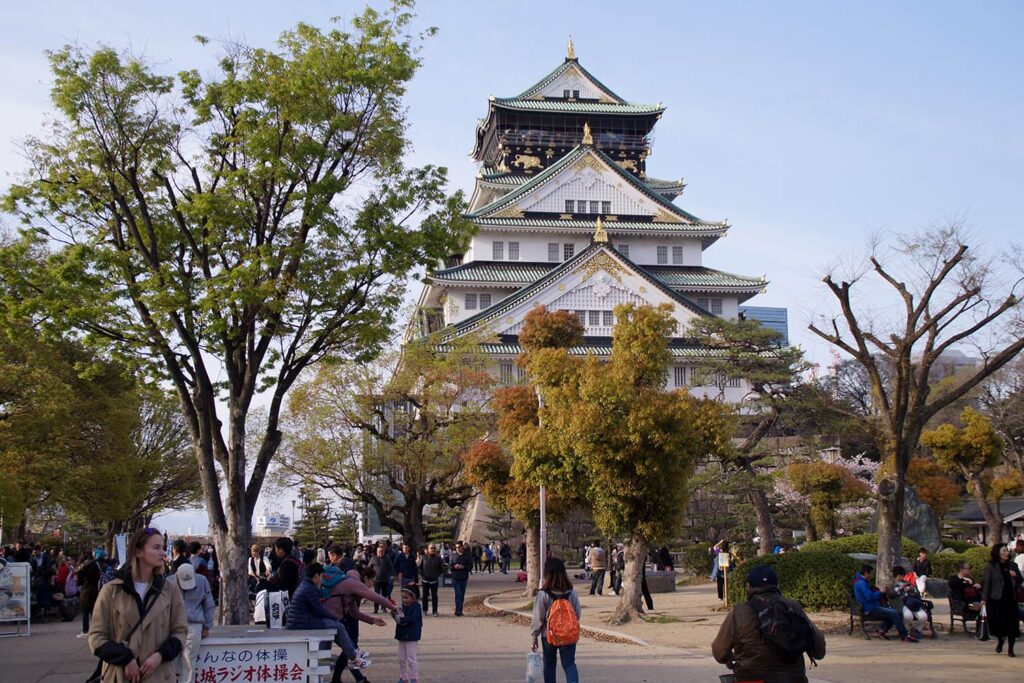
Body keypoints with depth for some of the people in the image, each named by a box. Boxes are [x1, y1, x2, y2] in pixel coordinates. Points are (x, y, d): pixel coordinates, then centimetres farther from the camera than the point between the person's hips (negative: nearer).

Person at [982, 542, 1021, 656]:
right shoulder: (990, 566, -2)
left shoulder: (1013, 566, 10)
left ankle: (1010, 649, 9)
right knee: (997, 622, 0)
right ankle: (1000, 640, 32)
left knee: (1012, 624, -1)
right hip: (996, 599, -3)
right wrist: (984, 599, -9)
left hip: (1010, 599, 3)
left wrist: (1015, 576, -7)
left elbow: (1020, 581, 16)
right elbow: (986, 583, -3)